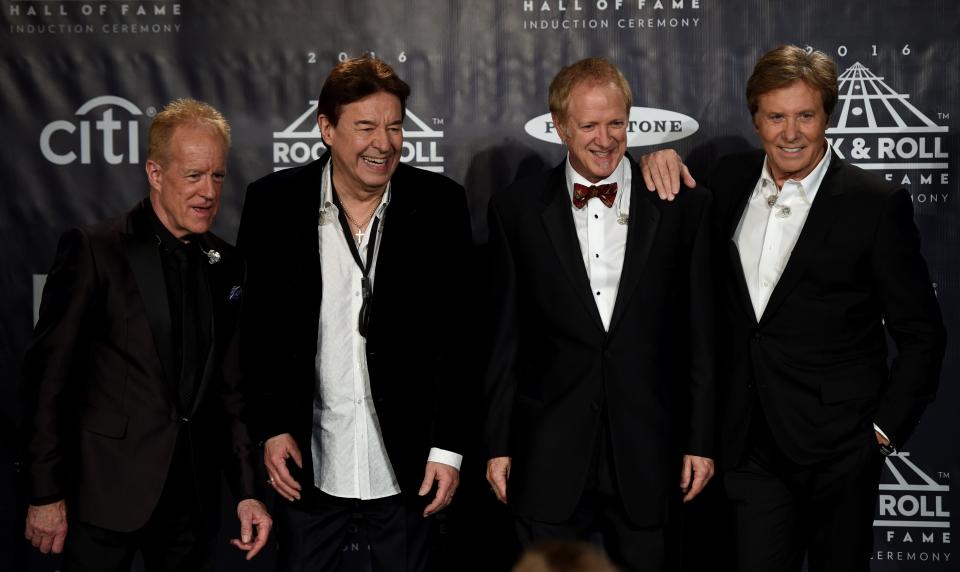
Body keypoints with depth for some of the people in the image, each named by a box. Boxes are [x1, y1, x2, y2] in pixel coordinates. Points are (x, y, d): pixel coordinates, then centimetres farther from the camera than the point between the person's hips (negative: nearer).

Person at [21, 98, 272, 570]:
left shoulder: (226, 265, 8)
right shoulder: (92, 249, -7)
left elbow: (231, 389, 12)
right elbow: (47, 375, -8)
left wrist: (247, 491, 6)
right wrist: (46, 494, -10)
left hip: (194, 497, 4)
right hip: (105, 494, -4)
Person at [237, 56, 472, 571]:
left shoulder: (439, 205, -3)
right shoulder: (274, 202, -3)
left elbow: (458, 333, -2)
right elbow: (257, 327, 2)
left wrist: (448, 447, -5)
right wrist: (272, 428, -3)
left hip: (406, 465, 0)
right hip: (308, 462, 0)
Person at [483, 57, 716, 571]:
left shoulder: (683, 205, 0)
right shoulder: (516, 209, 2)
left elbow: (700, 335, 3)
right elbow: (503, 337, 5)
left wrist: (701, 440, 1)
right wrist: (498, 444, 4)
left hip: (648, 454, 0)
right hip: (549, 454, 0)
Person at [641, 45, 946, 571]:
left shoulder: (876, 204, -7)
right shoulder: (730, 182, 6)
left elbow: (920, 335, -3)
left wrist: (885, 430, -7)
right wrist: (660, 165, 0)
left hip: (839, 450, -3)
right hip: (754, 444, 3)